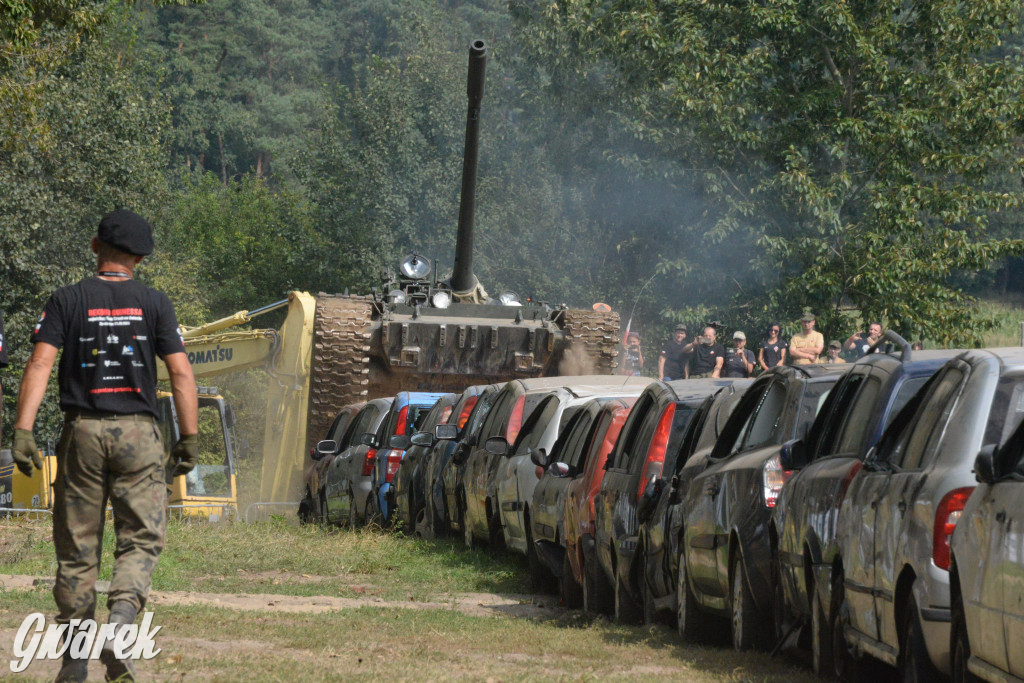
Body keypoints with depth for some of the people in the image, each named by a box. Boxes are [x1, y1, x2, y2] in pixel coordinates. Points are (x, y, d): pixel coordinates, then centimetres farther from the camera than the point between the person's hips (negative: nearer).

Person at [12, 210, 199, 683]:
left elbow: (40, 364, -8)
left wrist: (22, 431, -11)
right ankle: (120, 621, -23)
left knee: (77, 549, 7)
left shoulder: (67, 300, 2)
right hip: (138, 433, 0)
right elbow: (180, 372, -1)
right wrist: (189, 437, 3)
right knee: (141, 540, 4)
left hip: (82, 432, 1)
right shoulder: (154, 304, 4)